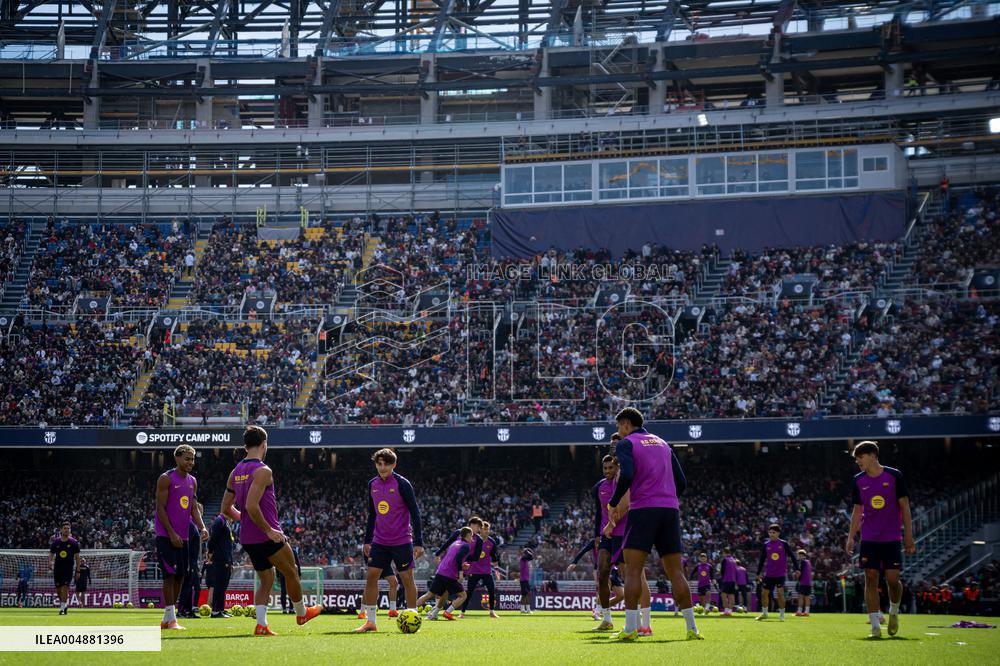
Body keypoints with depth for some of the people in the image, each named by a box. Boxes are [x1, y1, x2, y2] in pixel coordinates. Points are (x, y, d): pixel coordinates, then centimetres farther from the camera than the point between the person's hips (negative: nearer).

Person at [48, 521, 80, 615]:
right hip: (57, 568, 3)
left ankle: (62, 608, -9)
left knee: (65, 588, -13)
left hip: (68, 568, -3)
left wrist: (78, 570, 0)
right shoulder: (55, 542, 4)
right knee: (58, 589, 5)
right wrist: (50, 562, -12)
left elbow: (77, 557, 3)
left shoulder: (74, 542, 0)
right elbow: (51, 554, 10)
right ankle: (65, 603, 29)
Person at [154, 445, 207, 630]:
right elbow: (160, 508, -12)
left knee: (180, 576, 6)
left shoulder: (192, 481, 13)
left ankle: (166, 619, 13)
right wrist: (172, 534, -17)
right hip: (166, 535, -7)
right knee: (170, 575, -11)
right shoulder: (166, 479, -8)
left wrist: (202, 528, -3)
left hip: (183, 536, 7)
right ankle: (171, 619, -8)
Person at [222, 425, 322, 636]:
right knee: (291, 573, 13)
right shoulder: (263, 471, -16)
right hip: (268, 537, -8)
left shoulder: (235, 472, 9)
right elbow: (251, 505, -27)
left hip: (247, 538, 8)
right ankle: (301, 613, 30)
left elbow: (226, 508, 13)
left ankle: (261, 624, 2)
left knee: (266, 580, 15)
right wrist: (269, 529, -21)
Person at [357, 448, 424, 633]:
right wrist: (367, 540, 15)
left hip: (401, 541, -5)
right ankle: (370, 621, 4)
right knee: (371, 577, -2)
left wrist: (418, 543, -14)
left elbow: (415, 513, -10)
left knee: (407, 578, -1)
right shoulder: (372, 484, 7)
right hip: (380, 541, 5)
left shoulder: (402, 484, -11)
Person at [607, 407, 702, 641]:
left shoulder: (626, 443, 4)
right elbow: (681, 482, 17)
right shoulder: (662, 443, 22)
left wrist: (614, 504, -3)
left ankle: (630, 628, -14)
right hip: (670, 510, 6)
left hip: (643, 510, -6)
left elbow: (627, 475, -15)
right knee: (675, 571, 6)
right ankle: (692, 628, 2)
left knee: (633, 570, -6)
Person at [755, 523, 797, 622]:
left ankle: (782, 614, 1)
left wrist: (796, 569, -6)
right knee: (764, 593, 5)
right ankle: (764, 613, 23)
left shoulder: (784, 544, -3)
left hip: (780, 574, -3)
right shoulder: (766, 545, 4)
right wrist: (758, 573, 9)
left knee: (780, 593, -13)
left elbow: (792, 556, 0)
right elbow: (762, 560, 10)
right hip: (768, 574, 3)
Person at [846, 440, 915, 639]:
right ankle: (875, 626, -3)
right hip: (869, 539, 3)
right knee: (871, 579, -5)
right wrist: (851, 537, 5)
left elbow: (904, 506, -2)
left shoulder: (894, 476, -4)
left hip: (891, 538, -2)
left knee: (892, 579, -6)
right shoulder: (858, 480, 6)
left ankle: (894, 612, 24)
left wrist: (908, 536, -5)